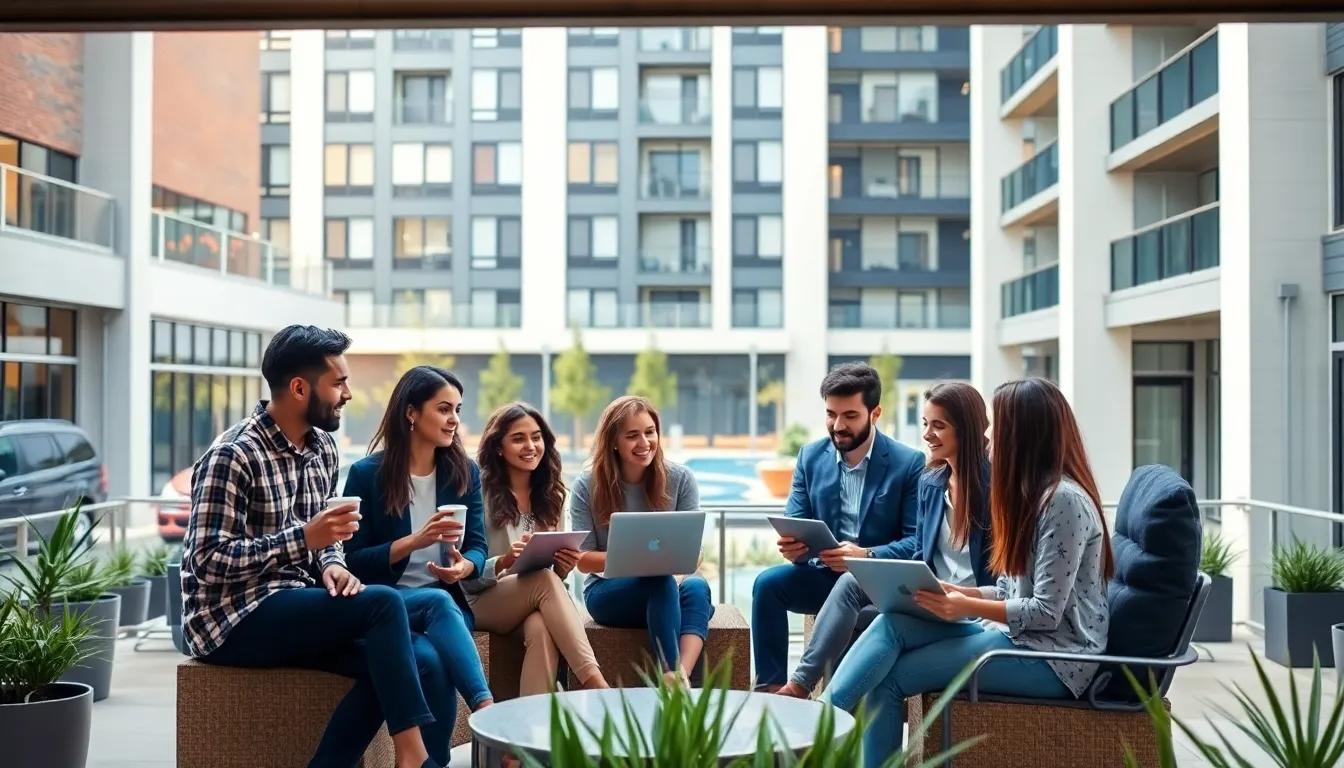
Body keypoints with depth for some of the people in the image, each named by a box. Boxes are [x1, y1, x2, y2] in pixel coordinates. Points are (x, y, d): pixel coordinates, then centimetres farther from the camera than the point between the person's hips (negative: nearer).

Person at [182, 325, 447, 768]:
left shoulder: (324, 449, 9)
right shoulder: (233, 455, -16)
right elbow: (207, 559, -19)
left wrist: (332, 564, -4)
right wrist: (304, 538, -24)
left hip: (294, 608, 7)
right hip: (232, 618, -7)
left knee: (419, 660, -17)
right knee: (383, 603, -27)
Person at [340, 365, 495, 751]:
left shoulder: (464, 472, 8)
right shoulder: (367, 474, -4)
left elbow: (477, 545, 8)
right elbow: (354, 561, -7)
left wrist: (463, 567, -18)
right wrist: (414, 541, -21)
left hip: (446, 601, 3)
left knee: (437, 660, -35)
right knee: (438, 601, -38)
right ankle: (489, 711, -47)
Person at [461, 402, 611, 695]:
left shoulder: (551, 495, 12)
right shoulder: (480, 492, -5)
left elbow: (555, 576, 13)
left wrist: (563, 568, -11)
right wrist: (504, 562, -27)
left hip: (535, 601, 3)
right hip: (481, 604, -3)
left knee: (541, 628, -35)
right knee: (544, 581, -35)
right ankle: (594, 682, -38)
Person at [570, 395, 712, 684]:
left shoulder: (681, 479, 0)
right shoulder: (587, 486, -3)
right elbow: (583, 560, -3)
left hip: (666, 587, 2)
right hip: (608, 592, -2)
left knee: (697, 586, -34)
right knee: (661, 582, -35)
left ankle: (680, 679, -51)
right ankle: (676, 681, -40)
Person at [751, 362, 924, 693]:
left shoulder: (909, 463, -7)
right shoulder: (811, 456, 5)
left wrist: (866, 556, -29)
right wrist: (793, 546, -22)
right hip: (826, 575, 4)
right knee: (768, 582, -23)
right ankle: (770, 686, -19)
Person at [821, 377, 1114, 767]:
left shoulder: (1063, 499, -17)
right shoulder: (1035, 492, 15)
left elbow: (1046, 612, -20)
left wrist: (968, 608, -17)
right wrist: (962, 593, 0)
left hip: (1053, 655, -9)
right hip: (1018, 633, 9)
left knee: (889, 677, -17)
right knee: (892, 622, -13)